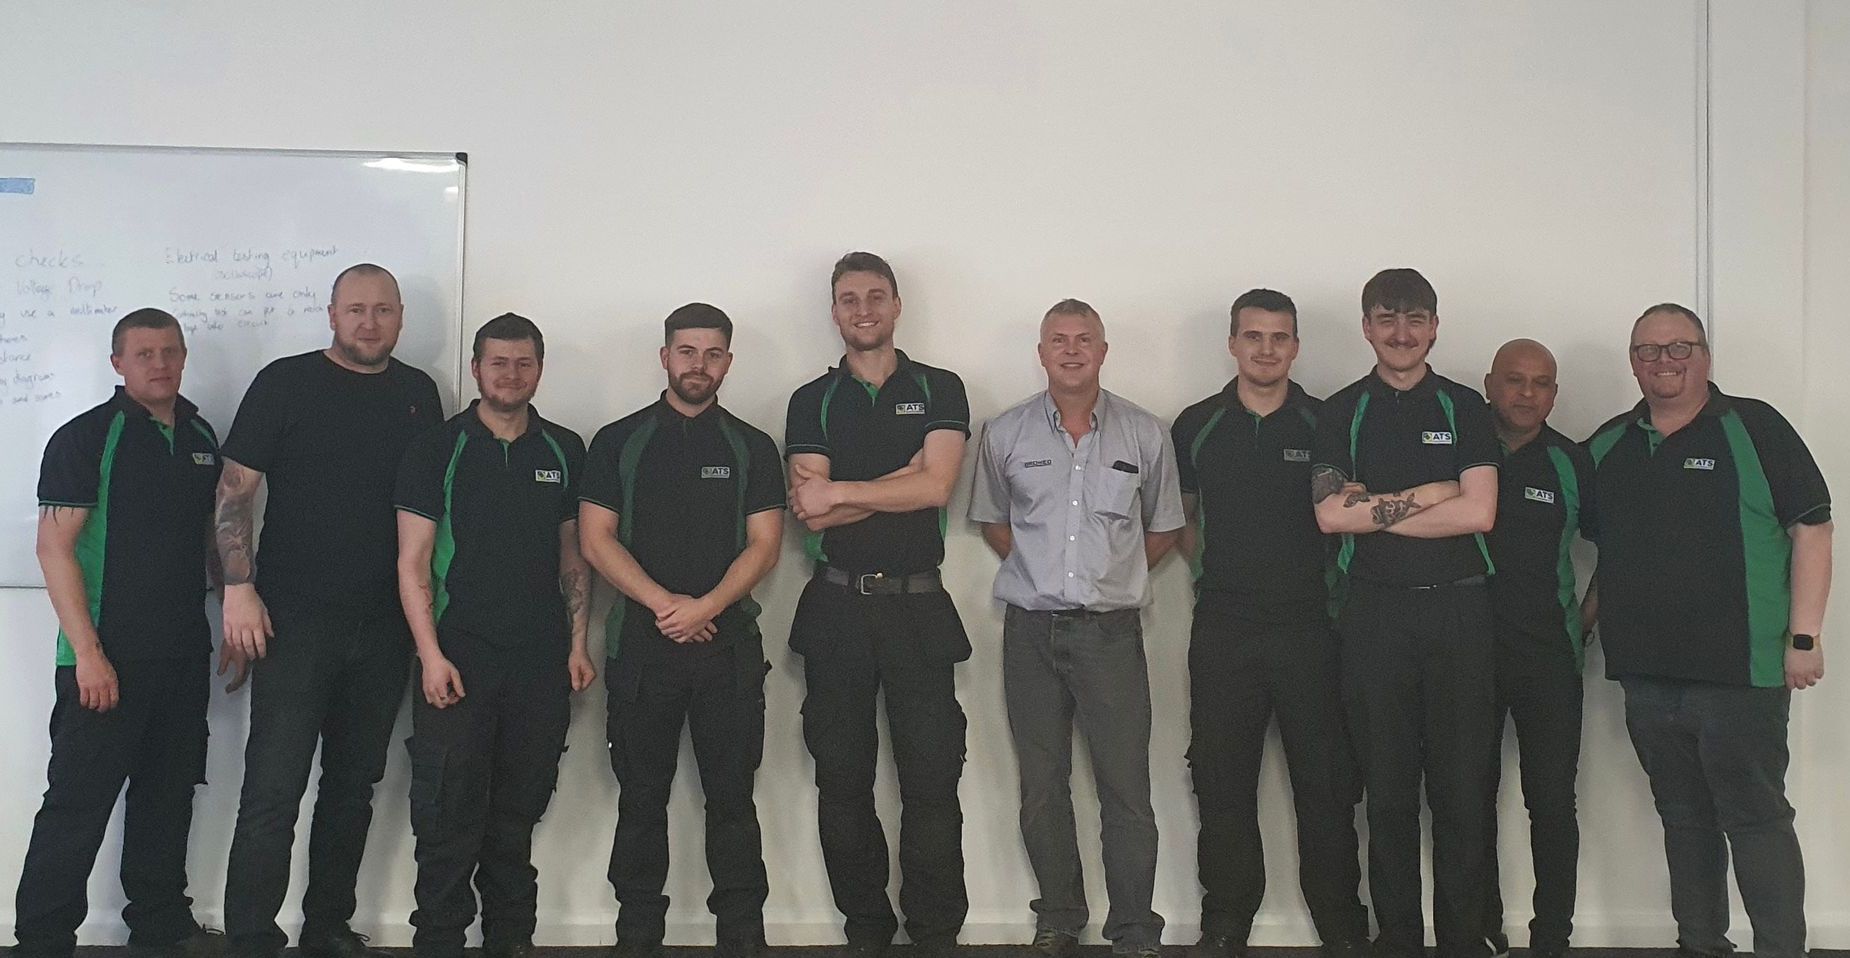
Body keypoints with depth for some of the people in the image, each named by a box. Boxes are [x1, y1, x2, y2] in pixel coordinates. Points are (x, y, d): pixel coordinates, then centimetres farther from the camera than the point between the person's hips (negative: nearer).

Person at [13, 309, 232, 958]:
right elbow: (54, 546, -12)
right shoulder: (85, 438, -8)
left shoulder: (201, 437, 11)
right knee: (78, 805, -2)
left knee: (168, 795, 15)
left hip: (184, 655, 6)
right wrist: (88, 653, -17)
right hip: (107, 659, -6)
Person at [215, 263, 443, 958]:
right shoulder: (286, 382, -2)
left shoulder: (417, 393, 10)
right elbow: (235, 489, -4)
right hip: (294, 619, -4)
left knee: (354, 784, 12)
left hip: (384, 626, 4)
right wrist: (239, 588, -12)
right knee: (274, 788, -6)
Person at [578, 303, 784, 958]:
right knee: (641, 798, 6)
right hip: (640, 644, 0)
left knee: (732, 797, 2)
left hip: (729, 642, 0)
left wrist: (706, 606, -14)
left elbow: (764, 544, 1)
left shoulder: (752, 448, 9)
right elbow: (596, 539, 0)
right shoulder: (618, 441, 7)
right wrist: (663, 603, -11)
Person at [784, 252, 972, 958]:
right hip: (837, 607, 2)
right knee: (843, 778, 5)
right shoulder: (813, 402, 9)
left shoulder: (939, 390, 7)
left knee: (932, 777, -3)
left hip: (918, 607, -1)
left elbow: (936, 487, -10)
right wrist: (903, 479, -9)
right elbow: (811, 515, -4)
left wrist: (837, 490, -8)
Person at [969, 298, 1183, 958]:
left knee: (1127, 791, -3)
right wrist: (1046, 572, 7)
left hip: (1110, 630, -1)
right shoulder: (1005, 434, 5)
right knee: (1042, 787, 8)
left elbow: (1163, 529, 13)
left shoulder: (1145, 435, 4)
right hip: (1031, 629, 1)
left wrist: (1113, 577, 4)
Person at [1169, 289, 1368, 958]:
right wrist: (1213, 570, 6)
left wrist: (1325, 579, 0)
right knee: (1223, 783, 6)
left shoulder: (1326, 425, 3)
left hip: (1309, 626, -1)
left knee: (1326, 783, 2)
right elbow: (1180, 518, 17)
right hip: (1222, 631, 1)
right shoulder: (1196, 426, 7)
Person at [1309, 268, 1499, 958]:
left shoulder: (1464, 408, 8)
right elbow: (1330, 513, -6)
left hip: (1459, 609, 0)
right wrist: (1428, 496, -9)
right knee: (1388, 789, 6)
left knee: (1462, 786, 2)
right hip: (1375, 611, 0)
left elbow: (1479, 512, -6)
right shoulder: (1343, 412, 8)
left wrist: (1377, 506, -7)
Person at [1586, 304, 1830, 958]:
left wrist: (1804, 637, -10)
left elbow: (1812, 529, -6)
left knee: (1755, 818, -3)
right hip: (1647, 675, 5)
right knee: (1683, 817, 14)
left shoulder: (1754, 429, -3)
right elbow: (1604, 549, 23)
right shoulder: (1607, 446, 12)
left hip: (1740, 672, -5)